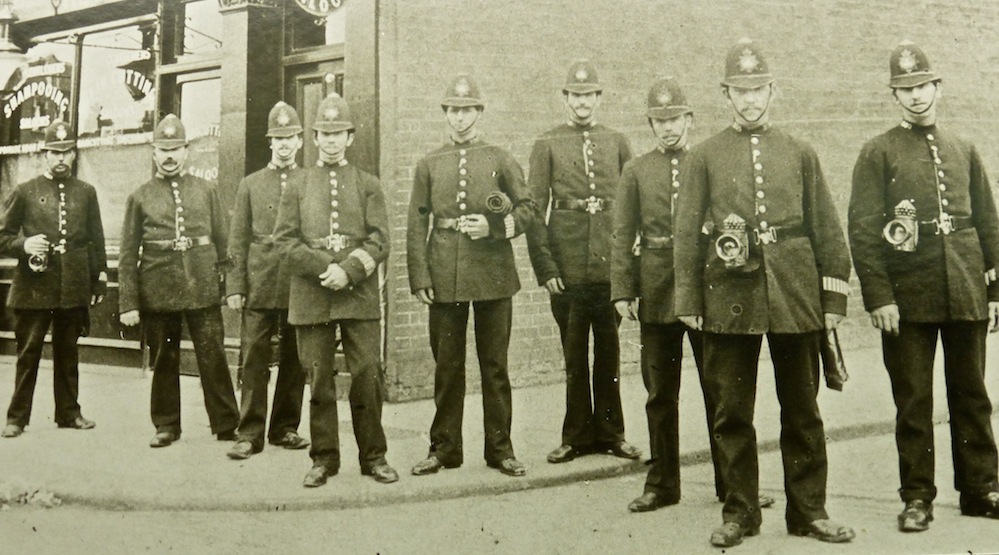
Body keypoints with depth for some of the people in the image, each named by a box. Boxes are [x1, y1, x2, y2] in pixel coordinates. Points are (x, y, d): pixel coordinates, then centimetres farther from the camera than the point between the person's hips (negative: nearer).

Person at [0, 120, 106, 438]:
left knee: (68, 353, 11)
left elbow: (96, 241, 10)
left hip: (74, 289, 2)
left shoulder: (87, 192, 8)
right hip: (33, 288, -2)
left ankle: (68, 413, 21)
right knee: (28, 353, 3)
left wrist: (100, 279, 6)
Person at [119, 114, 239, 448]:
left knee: (214, 358, 0)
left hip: (203, 290, 0)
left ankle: (227, 425, 10)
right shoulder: (140, 197, 6)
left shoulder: (206, 191, 8)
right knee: (163, 361, 9)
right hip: (157, 292, 0)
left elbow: (222, 242, 9)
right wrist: (128, 304, -3)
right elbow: (128, 254, 3)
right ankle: (166, 426, 23)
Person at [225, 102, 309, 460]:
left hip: (300, 286, 0)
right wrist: (235, 287, -1)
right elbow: (238, 241, 7)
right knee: (254, 360, -1)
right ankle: (250, 434, 6)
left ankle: (285, 428, 20)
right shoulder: (250, 185, 11)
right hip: (260, 286, 0)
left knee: (294, 361, 7)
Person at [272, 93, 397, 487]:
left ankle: (373, 456, 12)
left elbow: (379, 240, 1)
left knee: (367, 376, -1)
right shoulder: (297, 186, 11)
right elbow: (285, 241, 3)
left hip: (360, 295, 0)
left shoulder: (368, 185, 10)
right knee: (319, 379, 4)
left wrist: (349, 272, -14)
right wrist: (323, 269, -11)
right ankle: (323, 459, 15)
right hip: (311, 298, 1)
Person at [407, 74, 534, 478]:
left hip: (493, 275, -1)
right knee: (446, 365, 7)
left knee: (495, 364, 5)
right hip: (445, 278, 1)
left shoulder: (500, 160, 8)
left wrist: (494, 227, -12)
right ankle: (444, 448, 18)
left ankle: (500, 448, 16)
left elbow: (526, 209, 6)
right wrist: (419, 278, -4)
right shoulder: (429, 165, 10)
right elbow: (417, 225, 5)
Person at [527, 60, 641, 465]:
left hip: (610, 264, 2)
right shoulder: (547, 145, 4)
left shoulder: (617, 142, 10)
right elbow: (535, 209, 0)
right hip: (568, 268, -1)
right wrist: (544, 267, -8)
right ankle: (577, 436, 18)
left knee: (609, 350, 9)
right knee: (574, 353, 6)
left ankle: (609, 431, 22)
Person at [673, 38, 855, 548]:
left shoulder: (799, 153, 10)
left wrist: (833, 299, 4)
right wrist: (688, 303, -1)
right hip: (729, 300, -1)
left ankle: (809, 510, 23)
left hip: (795, 299, 1)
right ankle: (739, 511, 19)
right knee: (732, 412, 5)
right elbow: (687, 235, 4)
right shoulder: (704, 157, 6)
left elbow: (827, 231, 10)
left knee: (802, 410, 9)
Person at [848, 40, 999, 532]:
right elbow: (863, 231, -5)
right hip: (908, 300, -3)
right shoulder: (878, 153, 1)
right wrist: (878, 297, -12)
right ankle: (916, 497, 14)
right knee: (913, 401, 3)